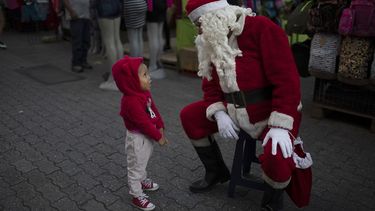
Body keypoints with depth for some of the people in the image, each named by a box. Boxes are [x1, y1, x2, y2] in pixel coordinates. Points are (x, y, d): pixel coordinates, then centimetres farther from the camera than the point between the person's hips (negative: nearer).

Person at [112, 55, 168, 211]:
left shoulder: (144, 93, -1)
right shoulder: (131, 102, -32)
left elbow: (154, 110, 6)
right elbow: (144, 123, -28)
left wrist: (160, 129, 3)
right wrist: (158, 137, -19)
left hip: (147, 136, 10)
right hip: (138, 139, -10)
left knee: (142, 162, 30)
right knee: (136, 167, 8)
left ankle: (143, 181, 53)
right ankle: (137, 196, 23)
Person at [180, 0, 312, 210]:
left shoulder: (261, 28, -19)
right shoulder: (211, 42, 4)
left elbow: (287, 79, -24)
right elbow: (211, 85, 7)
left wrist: (280, 125, -29)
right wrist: (219, 113, -11)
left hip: (273, 114, -7)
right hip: (234, 112, 7)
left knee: (277, 159, -32)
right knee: (190, 116, 2)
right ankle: (217, 171, 21)